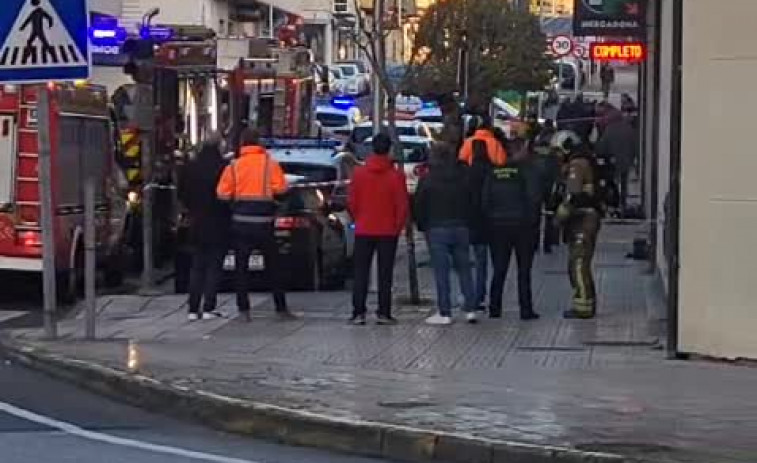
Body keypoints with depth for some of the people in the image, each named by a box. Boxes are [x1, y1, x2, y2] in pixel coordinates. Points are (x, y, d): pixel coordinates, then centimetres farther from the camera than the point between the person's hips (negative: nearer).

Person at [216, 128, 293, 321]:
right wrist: (267, 190, 10)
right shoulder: (270, 163, -2)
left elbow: (223, 193, -4)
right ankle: (281, 308, 12)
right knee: (272, 267, 10)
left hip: (241, 221, 0)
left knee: (241, 267, 6)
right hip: (264, 222, 0)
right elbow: (281, 188, -9)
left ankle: (244, 309, 1)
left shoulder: (234, 166, 0)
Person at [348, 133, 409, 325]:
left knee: (361, 273, 6)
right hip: (388, 232, -1)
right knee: (385, 273, 5)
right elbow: (403, 205, -7)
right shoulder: (396, 176, -8)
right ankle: (383, 313, 2)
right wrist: (397, 227, 7)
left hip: (363, 230, 1)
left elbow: (351, 202, 0)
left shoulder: (359, 173, -3)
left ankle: (358, 313, 2)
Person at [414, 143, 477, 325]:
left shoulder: (427, 180, -5)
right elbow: (471, 203, 9)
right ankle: (470, 309, 8)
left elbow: (419, 206, -1)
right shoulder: (463, 178, 5)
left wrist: (422, 226, 11)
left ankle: (445, 313, -3)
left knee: (441, 272, -2)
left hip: (437, 230, -3)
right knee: (464, 269, 10)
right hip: (461, 228, 3)